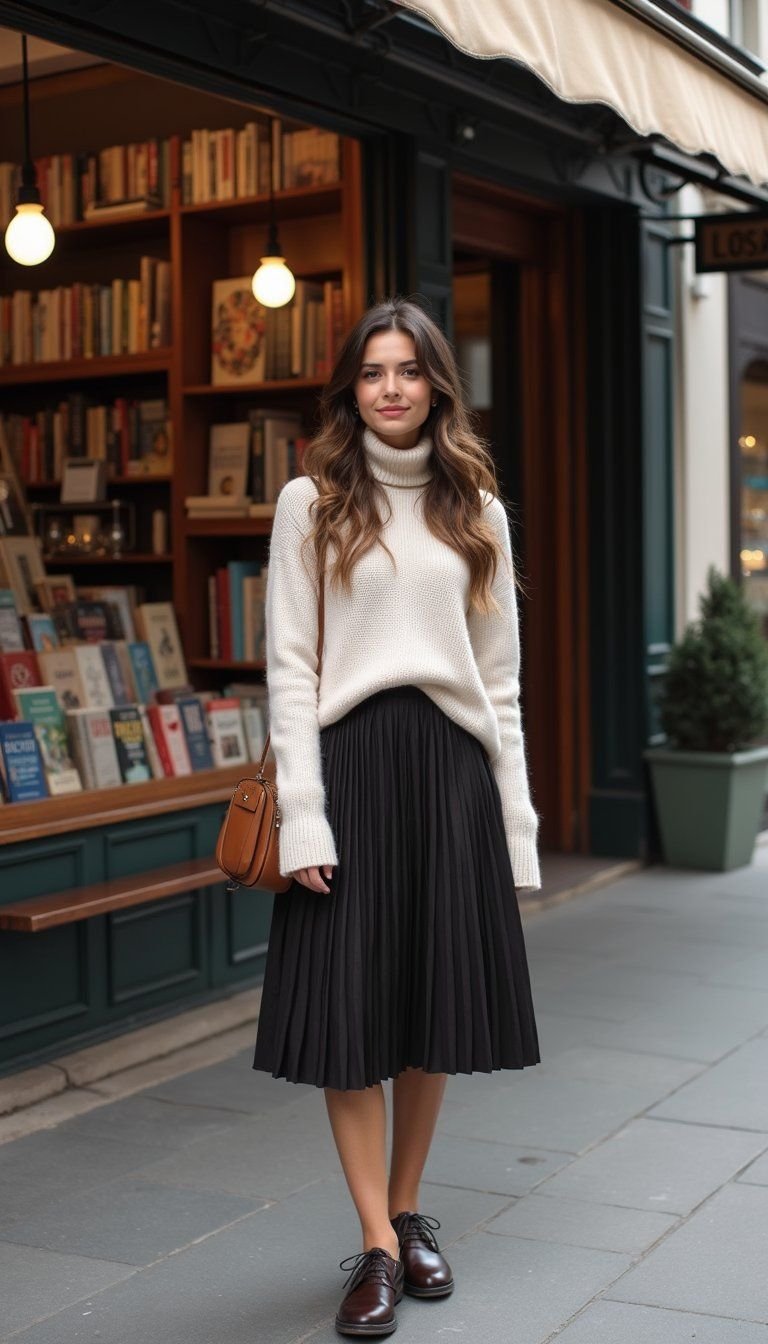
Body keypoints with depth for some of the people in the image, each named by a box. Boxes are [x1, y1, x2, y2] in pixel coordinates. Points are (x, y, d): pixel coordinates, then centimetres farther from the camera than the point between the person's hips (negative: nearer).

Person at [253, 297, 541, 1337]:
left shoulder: (477, 509, 11)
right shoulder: (312, 503, 3)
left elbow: (501, 676, 11)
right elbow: (289, 668, -2)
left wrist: (515, 819, 6)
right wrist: (302, 815, -11)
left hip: (452, 765, 3)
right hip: (352, 756, -2)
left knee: (437, 1003, 9)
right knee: (350, 1007, -1)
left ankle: (408, 1212, 26)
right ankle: (379, 1246, 8)